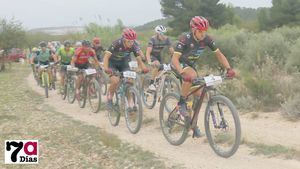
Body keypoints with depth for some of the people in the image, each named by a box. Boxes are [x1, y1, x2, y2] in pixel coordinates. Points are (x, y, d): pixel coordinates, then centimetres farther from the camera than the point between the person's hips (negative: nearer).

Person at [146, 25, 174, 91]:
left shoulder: (166, 39, -19)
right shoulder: (153, 39, -30)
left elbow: (172, 51, -16)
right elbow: (148, 52, -36)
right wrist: (149, 62, -51)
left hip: (158, 55, 5)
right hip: (151, 55, -5)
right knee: (157, 65, -30)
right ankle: (151, 84, -23)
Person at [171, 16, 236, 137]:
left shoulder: (207, 39, -16)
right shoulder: (185, 39, -30)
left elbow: (219, 54, -10)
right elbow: (175, 59, -37)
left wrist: (229, 69, -25)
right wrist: (182, 73, -53)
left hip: (191, 64, 5)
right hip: (180, 63, -5)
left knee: (198, 94, -3)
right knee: (192, 76, -39)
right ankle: (181, 103, -19)